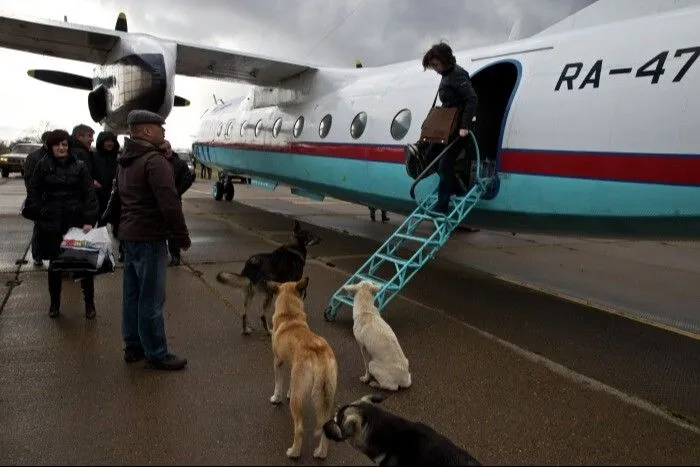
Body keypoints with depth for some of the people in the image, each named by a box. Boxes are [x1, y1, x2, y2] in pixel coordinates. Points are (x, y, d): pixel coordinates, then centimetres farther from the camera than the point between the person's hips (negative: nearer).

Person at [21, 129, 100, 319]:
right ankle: (54, 303, 28)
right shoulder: (43, 166, 3)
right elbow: (33, 193, 5)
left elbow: (90, 195, -4)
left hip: (77, 222, -1)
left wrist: (89, 220, -13)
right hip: (51, 224, 1)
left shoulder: (79, 166, 0)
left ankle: (89, 303, 16)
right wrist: (38, 214, -7)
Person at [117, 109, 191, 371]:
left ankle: (133, 347, 26)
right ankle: (156, 354, 6)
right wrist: (182, 236, -15)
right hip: (149, 238, -10)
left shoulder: (124, 161, 15)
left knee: (132, 295, 15)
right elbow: (169, 203, -21)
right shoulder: (154, 160, -17)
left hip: (128, 235, 10)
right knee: (151, 299, -2)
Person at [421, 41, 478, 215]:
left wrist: (464, 126, -29)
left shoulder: (458, 75, -16)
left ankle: (442, 206, -4)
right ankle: (452, 186, 26)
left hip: (459, 128, -10)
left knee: (445, 164, -10)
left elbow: (472, 99, -25)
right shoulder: (446, 75, 13)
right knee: (430, 154, 16)